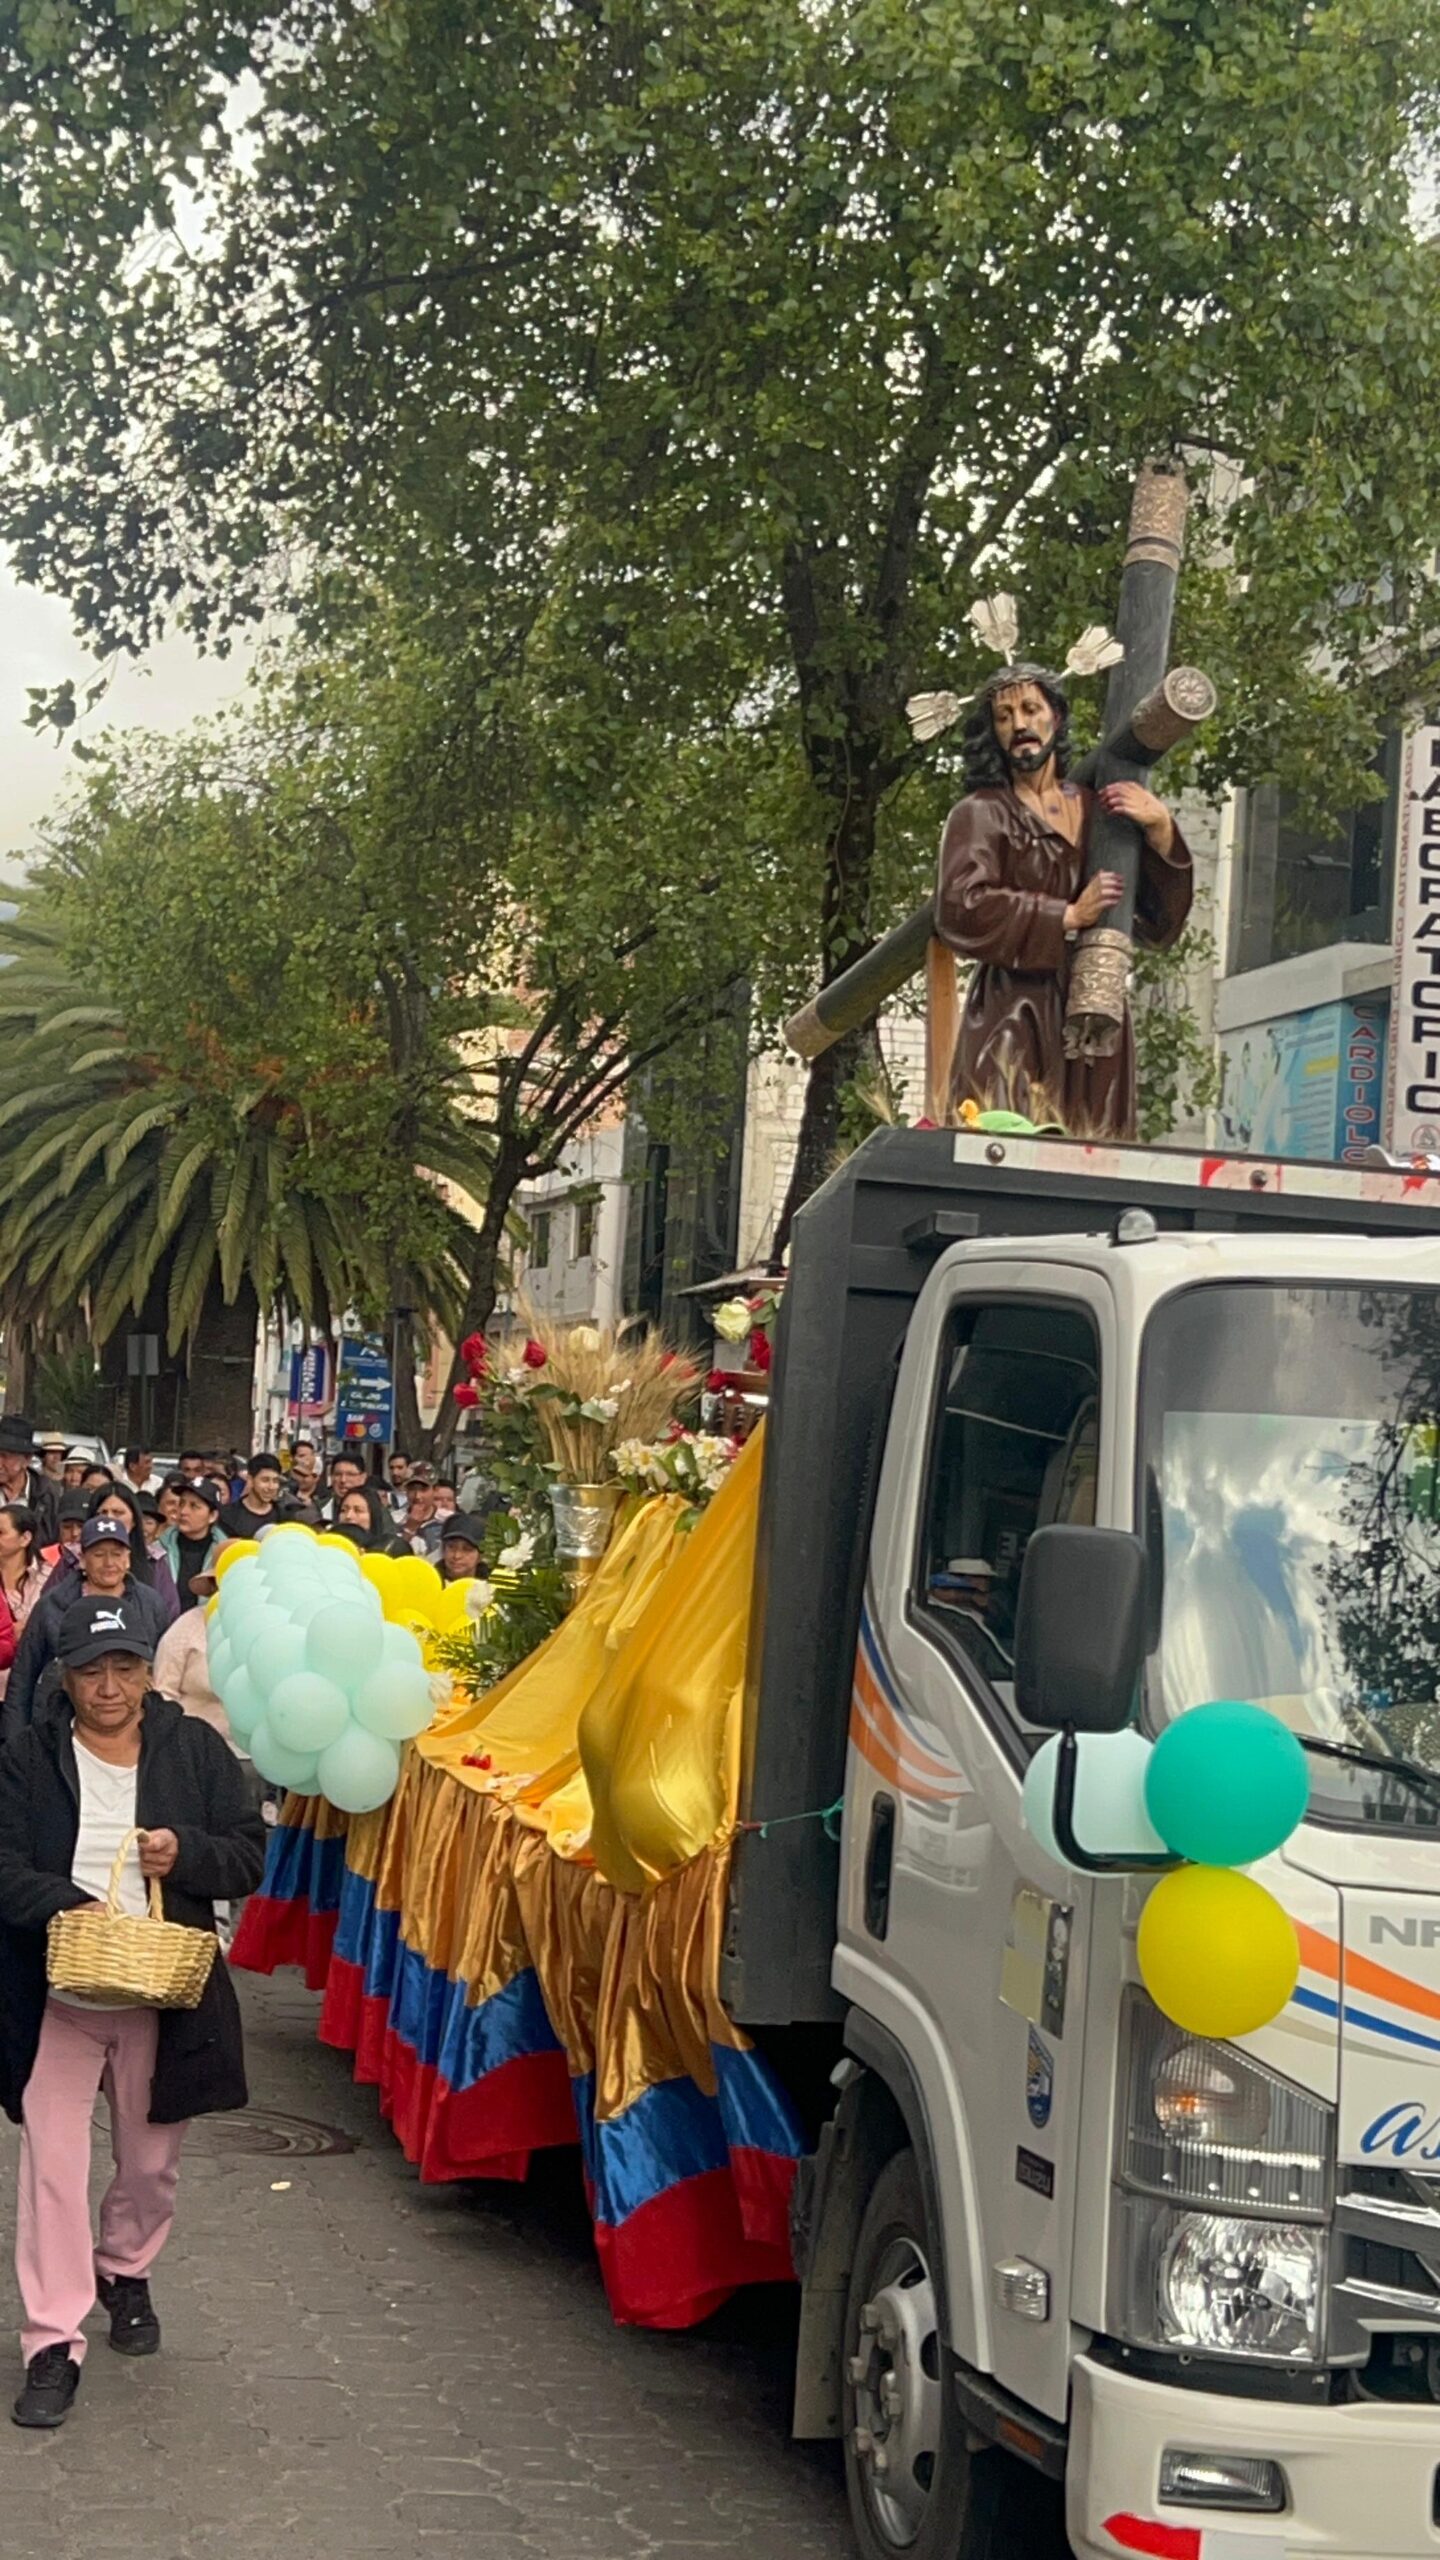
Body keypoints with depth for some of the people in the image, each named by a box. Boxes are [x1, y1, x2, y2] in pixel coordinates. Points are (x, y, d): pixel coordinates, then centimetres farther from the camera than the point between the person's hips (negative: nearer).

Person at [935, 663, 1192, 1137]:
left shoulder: (1098, 809, 17)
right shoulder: (981, 814, 8)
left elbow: (1159, 927, 12)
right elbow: (962, 910, -9)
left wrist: (1160, 830, -1)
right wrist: (1067, 917, -9)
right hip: (1012, 1023, -4)